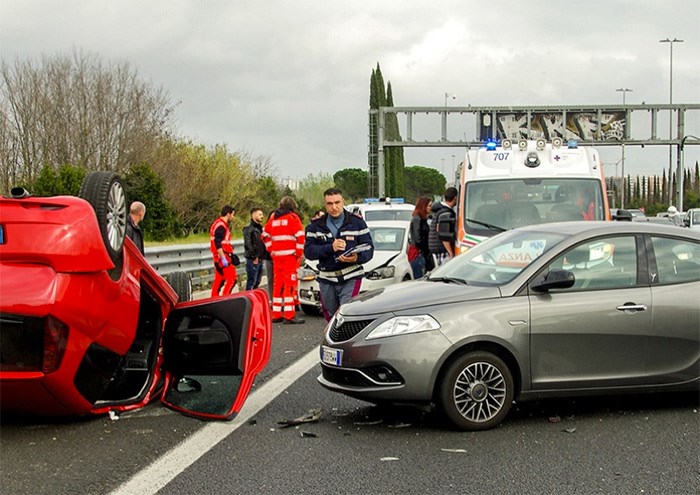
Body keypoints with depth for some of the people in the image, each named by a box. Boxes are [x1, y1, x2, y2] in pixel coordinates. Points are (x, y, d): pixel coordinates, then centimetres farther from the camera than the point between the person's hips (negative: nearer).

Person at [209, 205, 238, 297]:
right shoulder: (221, 226, -15)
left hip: (218, 257, 11)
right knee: (231, 279, -11)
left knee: (219, 280, 12)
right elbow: (218, 244, -23)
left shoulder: (218, 223, 18)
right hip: (223, 256, -11)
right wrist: (223, 258, -26)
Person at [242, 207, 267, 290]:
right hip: (253, 260, -9)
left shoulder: (260, 228, 18)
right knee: (251, 281, -7)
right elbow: (248, 244, -18)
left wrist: (263, 256, 13)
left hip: (260, 260, 9)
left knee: (257, 281, 13)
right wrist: (254, 257, -18)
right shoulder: (248, 229, -10)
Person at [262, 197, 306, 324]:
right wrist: (299, 252, -5)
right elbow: (300, 236, -13)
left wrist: (271, 250, 17)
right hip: (290, 255, -6)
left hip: (276, 256, 6)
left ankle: (276, 314, 15)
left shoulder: (273, 217, 14)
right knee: (290, 283, -6)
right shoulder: (292, 217, -4)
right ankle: (289, 315, -11)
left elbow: (265, 235, 19)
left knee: (278, 283, 12)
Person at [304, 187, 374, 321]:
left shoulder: (356, 222, 2)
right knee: (331, 319, 12)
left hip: (351, 279, -3)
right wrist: (330, 248, -20)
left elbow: (368, 248, -1)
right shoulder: (316, 226, 6)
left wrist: (357, 258, -24)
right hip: (326, 280, 3)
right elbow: (308, 251, -4)